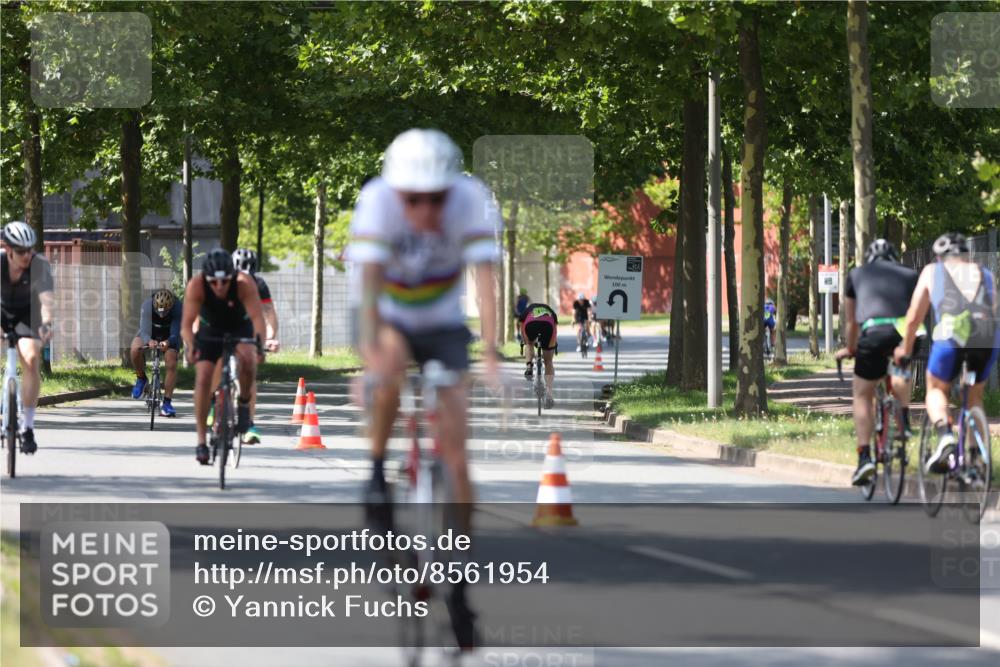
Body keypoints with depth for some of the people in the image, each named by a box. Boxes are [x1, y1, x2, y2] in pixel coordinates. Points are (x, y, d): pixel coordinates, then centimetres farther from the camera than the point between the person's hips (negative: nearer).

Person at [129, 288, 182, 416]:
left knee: (172, 365, -18)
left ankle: (167, 403, -10)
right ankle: (141, 379, -3)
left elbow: (175, 333, -35)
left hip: (169, 337, 0)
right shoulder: (147, 305, -33)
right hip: (150, 334, 0)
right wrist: (149, 341, -59)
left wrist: (168, 342, -58)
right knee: (135, 350, -30)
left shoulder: (176, 307, -32)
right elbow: (144, 330, -36)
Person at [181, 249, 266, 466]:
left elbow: (257, 317, -38)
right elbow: (187, 323, -34)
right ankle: (201, 441, -6)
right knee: (203, 379, -14)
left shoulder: (245, 284, -33)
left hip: (240, 328, -1)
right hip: (210, 330, 1)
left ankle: (243, 402, -4)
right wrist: (190, 345, -53)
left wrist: (259, 340, -56)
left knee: (247, 359, -32)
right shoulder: (196, 286, -31)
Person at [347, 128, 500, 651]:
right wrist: (371, 345, -51)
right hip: (388, 318, -1)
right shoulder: (377, 200, -28)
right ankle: (377, 472, -13)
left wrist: (490, 353, -46)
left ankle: (459, 583, 4)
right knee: (390, 369, -37)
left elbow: (485, 278, -34)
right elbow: (369, 278, -37)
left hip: (443, 324, 1)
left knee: (455, 455, -6)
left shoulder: (471, 200, -27)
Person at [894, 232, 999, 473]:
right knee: (975, 397, 25)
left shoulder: (932, 271, 22)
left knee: (936, 390, 20)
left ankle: (945, 437, -8)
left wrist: (905, 349, 38)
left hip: (951, 334, -2)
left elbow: (913, 317, 24)